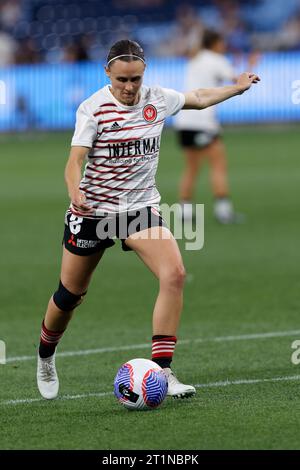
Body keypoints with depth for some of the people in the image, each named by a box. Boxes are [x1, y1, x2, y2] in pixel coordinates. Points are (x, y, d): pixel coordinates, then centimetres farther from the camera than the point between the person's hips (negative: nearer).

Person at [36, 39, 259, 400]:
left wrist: (237, 87, 25)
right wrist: (75, 192, -42)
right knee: (70, 293, 8)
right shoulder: (93, 109, -15)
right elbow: (75, 160, -23)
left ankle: (161, 371, -19)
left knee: (174, 274, -21)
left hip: (142, 206, 3)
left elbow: (198, 98, 19)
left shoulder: (158, 99, -2)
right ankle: (45, 358, 38)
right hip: (93, 210, -3)